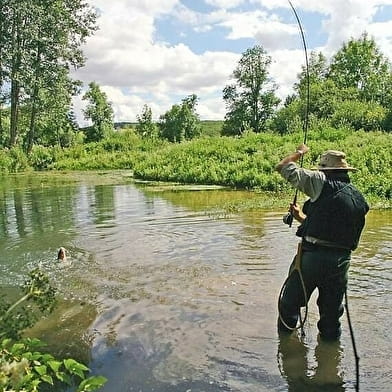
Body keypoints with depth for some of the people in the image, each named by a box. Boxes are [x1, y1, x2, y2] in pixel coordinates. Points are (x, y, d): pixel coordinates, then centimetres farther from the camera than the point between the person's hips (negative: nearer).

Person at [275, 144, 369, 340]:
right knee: (331, 311, 21)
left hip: (312, 256, -5)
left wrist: (300, 152, 16)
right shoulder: (359, 199, 14)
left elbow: (283, 167, -3)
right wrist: (303, 218, 30)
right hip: (341, 260, 6)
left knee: (289, 305, 13)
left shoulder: (322, 183, -7)